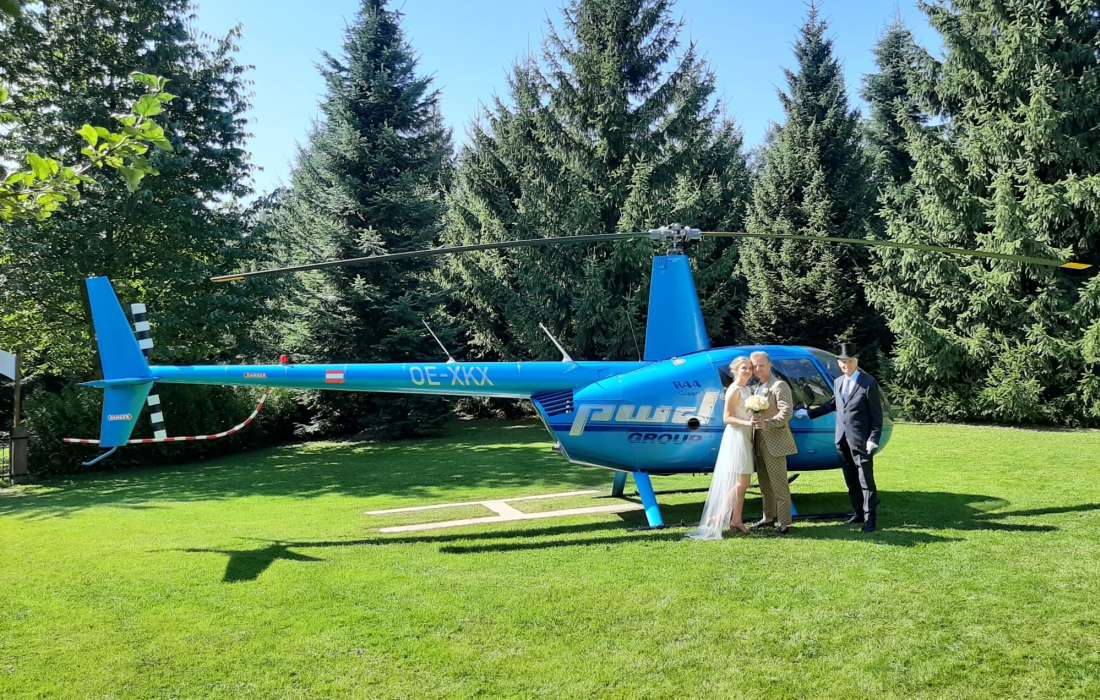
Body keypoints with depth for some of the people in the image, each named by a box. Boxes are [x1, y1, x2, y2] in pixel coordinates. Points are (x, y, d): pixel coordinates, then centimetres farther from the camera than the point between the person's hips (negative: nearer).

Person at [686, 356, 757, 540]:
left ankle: (737, 519, 16)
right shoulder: (734, 390, -12)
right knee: (741, 482, -9)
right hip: (736, 437, -9)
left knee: (743, 483, 10)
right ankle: (719, 517, -3)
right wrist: (747, 423, -27)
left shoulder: (747, 390, 15)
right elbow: (727, 417, -17)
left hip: (745, 438, 9)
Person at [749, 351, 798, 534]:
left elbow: (787, 412, -19)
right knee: (765, 483, 16)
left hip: (775, 442, -8)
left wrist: (767, 424, -28)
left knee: (779, 484, -6)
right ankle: (769, 516, 28)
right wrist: (753, 421, 6)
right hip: (759, 443, 8)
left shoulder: (780, 385, -9)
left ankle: (784, 523, -1)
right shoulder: (758, 388, 16)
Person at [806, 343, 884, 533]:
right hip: (842, 439, 6)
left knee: (866, 481, -3)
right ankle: (858, 513, 24)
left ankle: (870, 517, 5)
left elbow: (877, 414, -8)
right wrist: (809, 413, 20)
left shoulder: (869, 383, -8)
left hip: (861, 439, -6)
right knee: (851, 481, 13)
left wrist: (874, 439, -14)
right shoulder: (837, 382, 10)